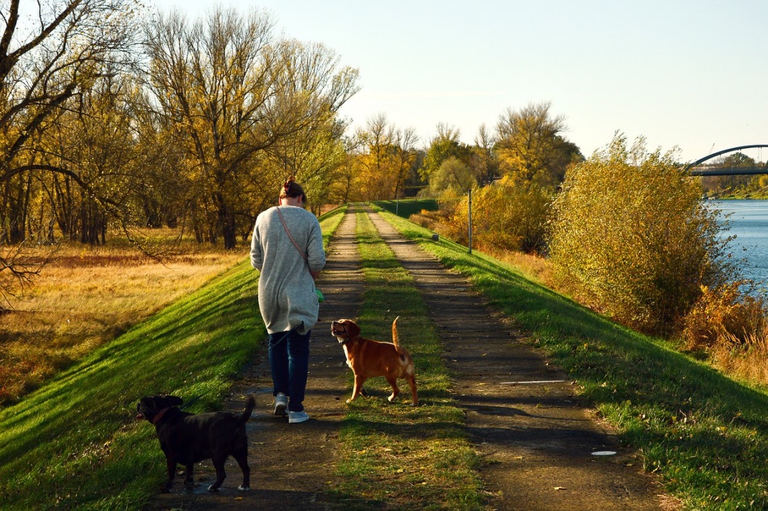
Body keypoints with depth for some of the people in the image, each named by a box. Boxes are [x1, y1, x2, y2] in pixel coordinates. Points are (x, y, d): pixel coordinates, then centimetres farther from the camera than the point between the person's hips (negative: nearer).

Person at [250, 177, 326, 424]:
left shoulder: (263, 218, 0)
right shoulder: (309, 220, -8)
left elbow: (256, 260, 3)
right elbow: (317, 260, -11)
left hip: (269, 292, 3)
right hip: (299, 294, -3)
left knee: (276, 341, 24)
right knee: (298, 349, 5)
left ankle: (280, 393, 13)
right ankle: (295, 408, 6)